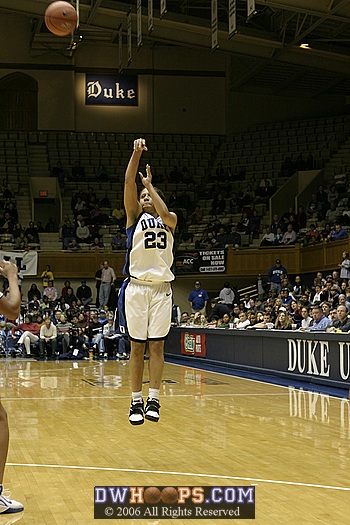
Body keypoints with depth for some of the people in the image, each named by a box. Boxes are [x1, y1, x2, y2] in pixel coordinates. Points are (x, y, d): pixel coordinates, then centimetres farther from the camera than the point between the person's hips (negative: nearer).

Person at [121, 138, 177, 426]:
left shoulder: (170, 221, 13)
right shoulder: (135, 217, 10)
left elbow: (165, 214, -13)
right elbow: (129, 183, -3)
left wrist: (150, 184, -3)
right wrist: (137, 153, -13)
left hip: (161, 288, 1)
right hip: (137, 286, -1)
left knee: (157, 345, -1)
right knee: (137, 346, 0)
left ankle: (154, 400, 2)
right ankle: (136, 402, 5)